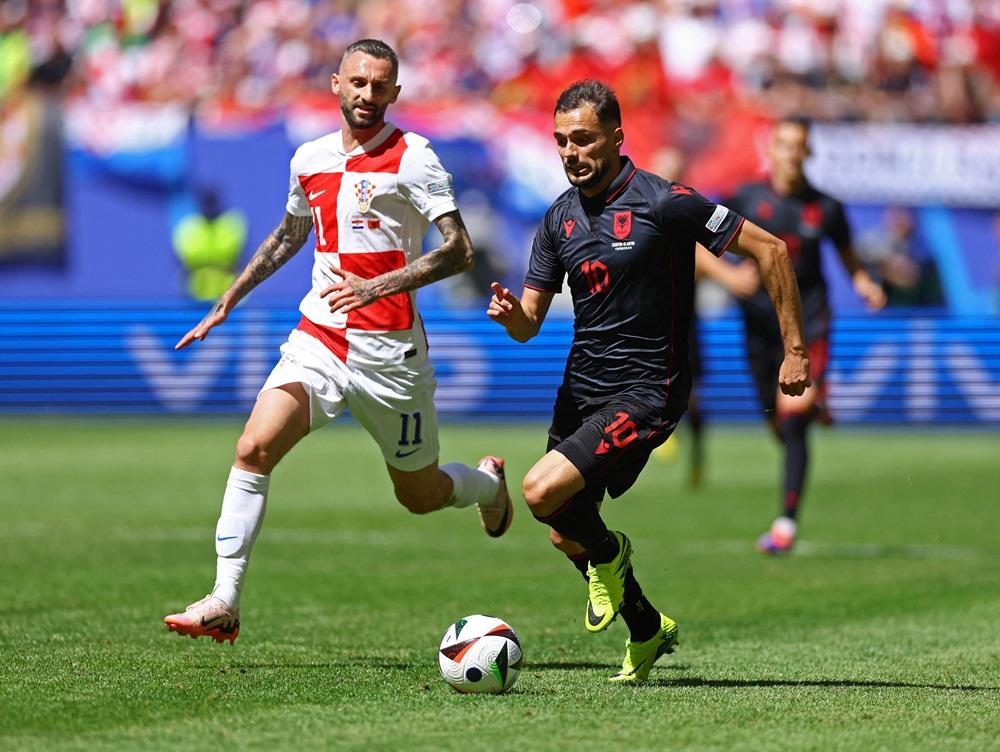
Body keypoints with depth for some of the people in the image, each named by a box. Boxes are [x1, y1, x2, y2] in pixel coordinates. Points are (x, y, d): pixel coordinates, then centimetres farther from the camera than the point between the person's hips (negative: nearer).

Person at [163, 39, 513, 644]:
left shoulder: (411, 157, -8)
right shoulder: (310, 159, 10)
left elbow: (460, 250, -15)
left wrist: (380, 285, -26)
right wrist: (226, 304, 26)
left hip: (390, 350, -4)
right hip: (318, 338, 4)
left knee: (420, 495, 10)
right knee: (254, 448, -18)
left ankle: (488, 482, 46)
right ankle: (224, 604, -17)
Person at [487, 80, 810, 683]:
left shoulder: (662, 202, -15)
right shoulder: (560, 217, 5)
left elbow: (769, 249, -11)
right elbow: (530, 324, 7)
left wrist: (795, 350, -11)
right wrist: (510, 314, -19)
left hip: (645, 392, -7)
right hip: (581, 386, 7)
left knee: (543, 491, -23)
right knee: (565, 536, 12)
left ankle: (609, 553, 10)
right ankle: (647, 628, 35)